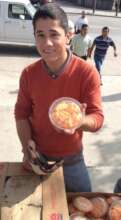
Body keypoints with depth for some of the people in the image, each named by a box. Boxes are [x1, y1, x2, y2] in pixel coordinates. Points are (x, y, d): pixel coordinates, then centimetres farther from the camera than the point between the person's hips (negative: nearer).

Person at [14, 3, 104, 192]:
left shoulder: (87, 73, -19)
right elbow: (21, 113, -1)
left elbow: (97, 118, -18)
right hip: (37, 157, 2)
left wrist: (80, 121, -41)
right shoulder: (28, 74, -10)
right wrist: (27, 150, -13)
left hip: (71, 160, -1)